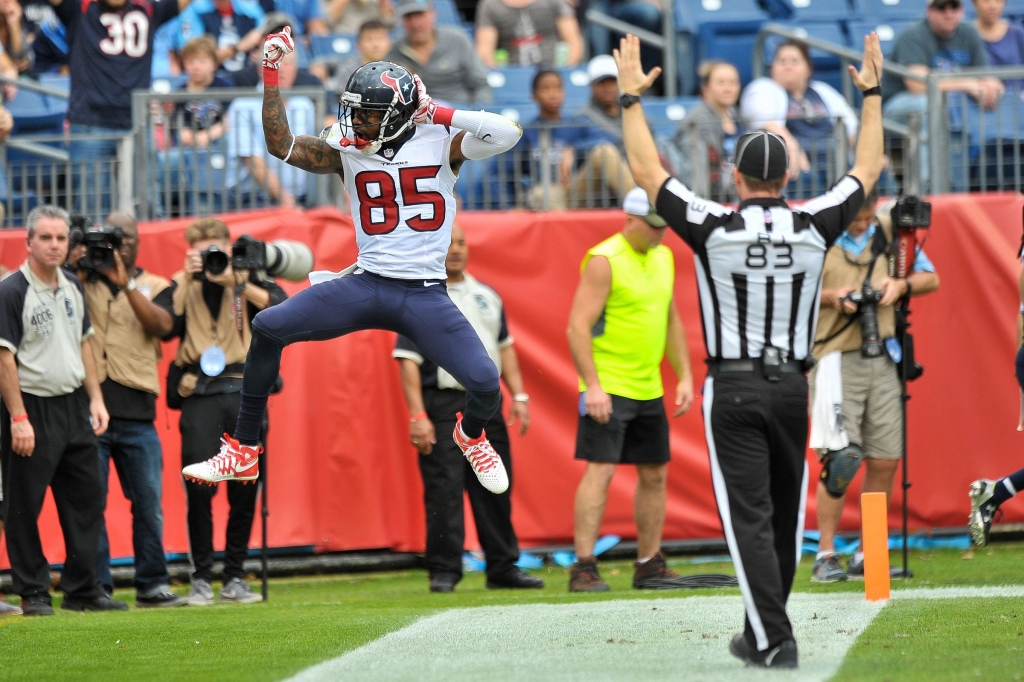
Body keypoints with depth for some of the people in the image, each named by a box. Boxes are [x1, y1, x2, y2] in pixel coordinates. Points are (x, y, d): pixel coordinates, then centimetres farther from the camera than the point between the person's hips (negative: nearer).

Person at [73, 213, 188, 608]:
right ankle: (96, 586, 2)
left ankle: (152, 584, 9)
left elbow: (160, 326, -5)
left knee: (148, 501, 1)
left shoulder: (154, 287, 13)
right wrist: (74, 271, -12)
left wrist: (125, 282, -13)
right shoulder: (83, 283, 12)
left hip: (136, 411, 1)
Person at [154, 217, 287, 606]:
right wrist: (186, 280, -6)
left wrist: (235, 282, -12)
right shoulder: (183, 285, 12)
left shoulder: (248, 279, 12)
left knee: (244, 490, 2)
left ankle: (235, 578, 11)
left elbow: (281, 307, -6)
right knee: (198, 487, -8)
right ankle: (201, 578, -1)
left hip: (244, 393, 1)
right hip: (200, 395, -1)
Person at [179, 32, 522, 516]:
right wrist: (272, 73, -13)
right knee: (268, 328, -12)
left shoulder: (442, 141, -4)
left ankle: (471, 436, 24)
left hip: (425, 295, -2)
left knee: (485, 385, -17)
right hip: (365, 285, 2)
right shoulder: (347, 150, 3)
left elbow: (507, 134, -18)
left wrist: (437, 113, -15)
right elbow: (281, 145, -7)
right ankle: (243, 453, 2)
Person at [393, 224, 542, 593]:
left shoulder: (487, 296, 16)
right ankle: (443, 571, -5)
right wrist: (417, 416, -17)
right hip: (442, 406, -6)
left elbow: (504, 347, 22)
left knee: (495, 491, 8)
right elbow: (408, 360, -9)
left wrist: (518, 396, 11)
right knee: (443, 490, -9)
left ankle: (503, 567, 15)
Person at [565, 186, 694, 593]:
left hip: (649, 390, 8)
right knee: (600, 470, -12)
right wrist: (592, 386, -22)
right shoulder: (604, 261, -12)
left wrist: (685, 376, 15)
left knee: (654, 475, 11)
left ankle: (649, 566, 21)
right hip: (607, 390, -8)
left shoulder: (663, 258, 13)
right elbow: (578, 327, -16)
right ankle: (583, 568, -12)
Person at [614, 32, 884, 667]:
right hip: (792, 385, 3)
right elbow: (868, 169, 13)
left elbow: (646, 171, 1)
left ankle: (773, 639, -13)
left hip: (733, 388, -3)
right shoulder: (813, 226, -3)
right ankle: (764, 630, 25)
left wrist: (631, 97, 10)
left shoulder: (714, 228, -9)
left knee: (749, 516, -4)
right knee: (784, 513, 15)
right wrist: (872, 94, 23)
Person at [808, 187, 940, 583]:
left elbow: (930, 279, 15)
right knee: (839, 459, -10)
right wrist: (830, 296, -18)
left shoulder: (889, 231, 8)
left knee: (885, 461, 4)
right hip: (834, 359, -4)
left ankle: (868, 555, 14)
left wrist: (901, 285, -6)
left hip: (882, 360, 4)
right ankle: (826, 554, -1)